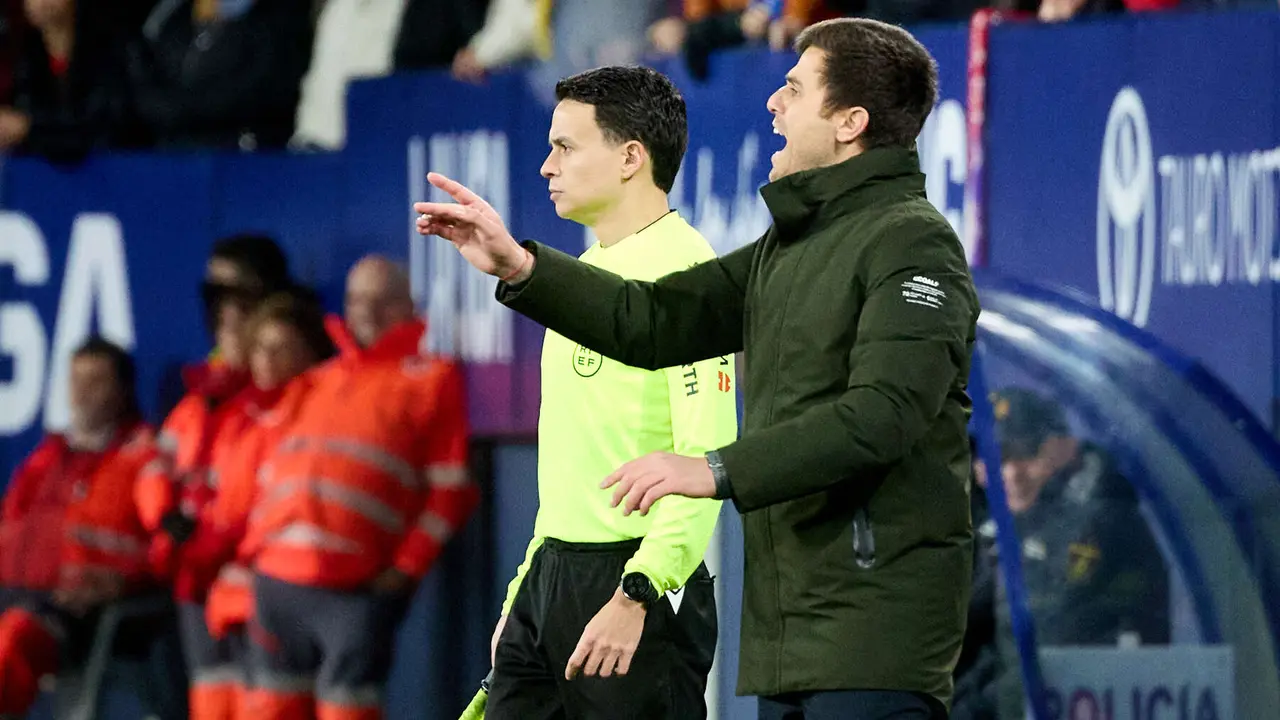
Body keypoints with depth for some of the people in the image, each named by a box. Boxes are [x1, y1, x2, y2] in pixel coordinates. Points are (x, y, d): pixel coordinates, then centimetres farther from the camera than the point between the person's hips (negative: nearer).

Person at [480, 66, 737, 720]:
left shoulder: (680, 269, -12)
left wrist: (635, 596, -25)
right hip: (550, 580, 9)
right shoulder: (588, 270, 18)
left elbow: (707, 460, -20)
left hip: (636, 591, -9)